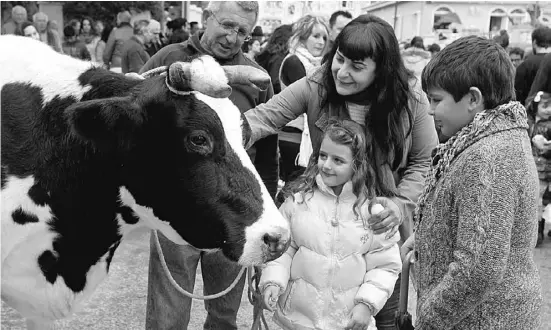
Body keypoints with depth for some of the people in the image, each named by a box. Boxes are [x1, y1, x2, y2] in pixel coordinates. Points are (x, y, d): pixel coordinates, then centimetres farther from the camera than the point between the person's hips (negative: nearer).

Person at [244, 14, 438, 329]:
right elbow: (264, 117, -22)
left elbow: (425, 161, -5)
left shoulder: (410, 98, -15)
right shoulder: (316, 87, -15)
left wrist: (400, 202, -19)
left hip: (384, 225, 0)